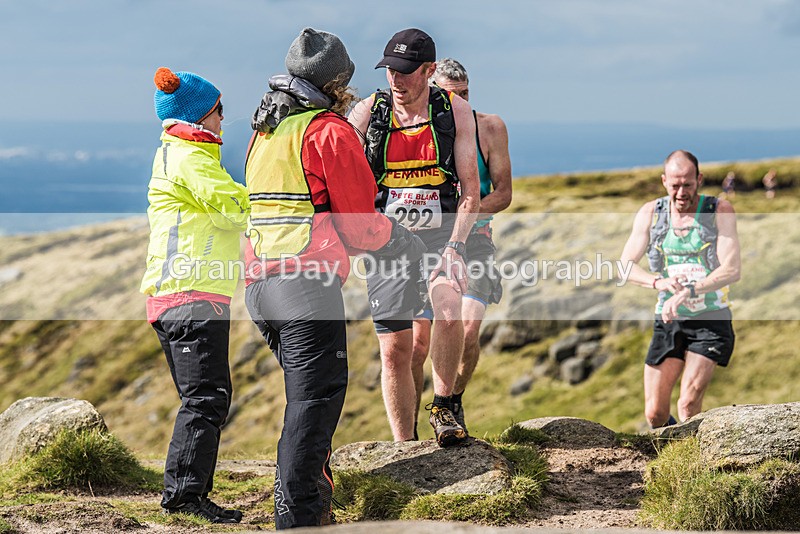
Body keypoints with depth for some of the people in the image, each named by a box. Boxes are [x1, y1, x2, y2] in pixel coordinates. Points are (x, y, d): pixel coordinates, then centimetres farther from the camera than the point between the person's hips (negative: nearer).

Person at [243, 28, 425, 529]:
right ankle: (298, 517, -11)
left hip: (260, 282, 8)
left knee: (307, 394, 19)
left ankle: (316, 504, 23)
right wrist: (408, 243, 10)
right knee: (316, 399, -6)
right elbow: (359, 225, -7)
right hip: (308, 282, -8)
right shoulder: (331, 131, -5)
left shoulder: (264, 132, 20)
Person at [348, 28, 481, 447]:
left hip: (440, 231, -1)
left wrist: (454, 247, -15)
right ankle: (404, 449, 15)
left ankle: (443, 408, -8)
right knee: (394, 350, 0)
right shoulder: (367, 112, -3)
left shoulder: (455, 111, -4)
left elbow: (470, 190, -3)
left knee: (449, 315, -30)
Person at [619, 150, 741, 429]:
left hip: (710, 321, -3)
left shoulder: (720, 211, -8)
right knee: (654, 414, 2)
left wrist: (688, 291, -32)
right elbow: (625, 266, -2)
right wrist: (659, 282, -23)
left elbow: (731, 269, -18)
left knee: (689, 402, -21)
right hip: (668, 322, 3)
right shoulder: (650, 213, 1)